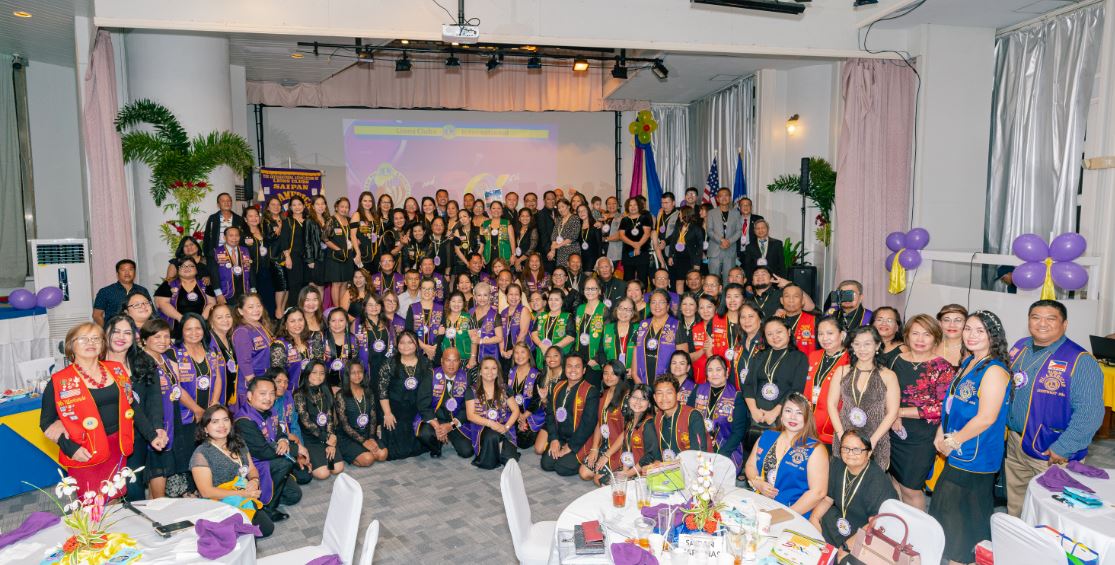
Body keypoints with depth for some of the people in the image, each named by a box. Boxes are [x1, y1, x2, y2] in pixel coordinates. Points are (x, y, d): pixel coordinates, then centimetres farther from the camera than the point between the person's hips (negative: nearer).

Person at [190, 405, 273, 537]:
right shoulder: (201, 454, -11)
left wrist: (254, 481, -8)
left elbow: (252, 469, 17)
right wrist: (242, 493, -20)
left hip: (246, 501, 6)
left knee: (267, 528, -15)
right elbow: (206, 492, -16)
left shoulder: (239, 443, 10)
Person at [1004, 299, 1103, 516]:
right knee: (1014, 507, 19)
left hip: (1053, 454, -5)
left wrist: (1063, 449, -20)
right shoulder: (1019, 348, 4)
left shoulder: (1080, 361, -14)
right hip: (1014, 443, 6)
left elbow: (1089, 413, -18)